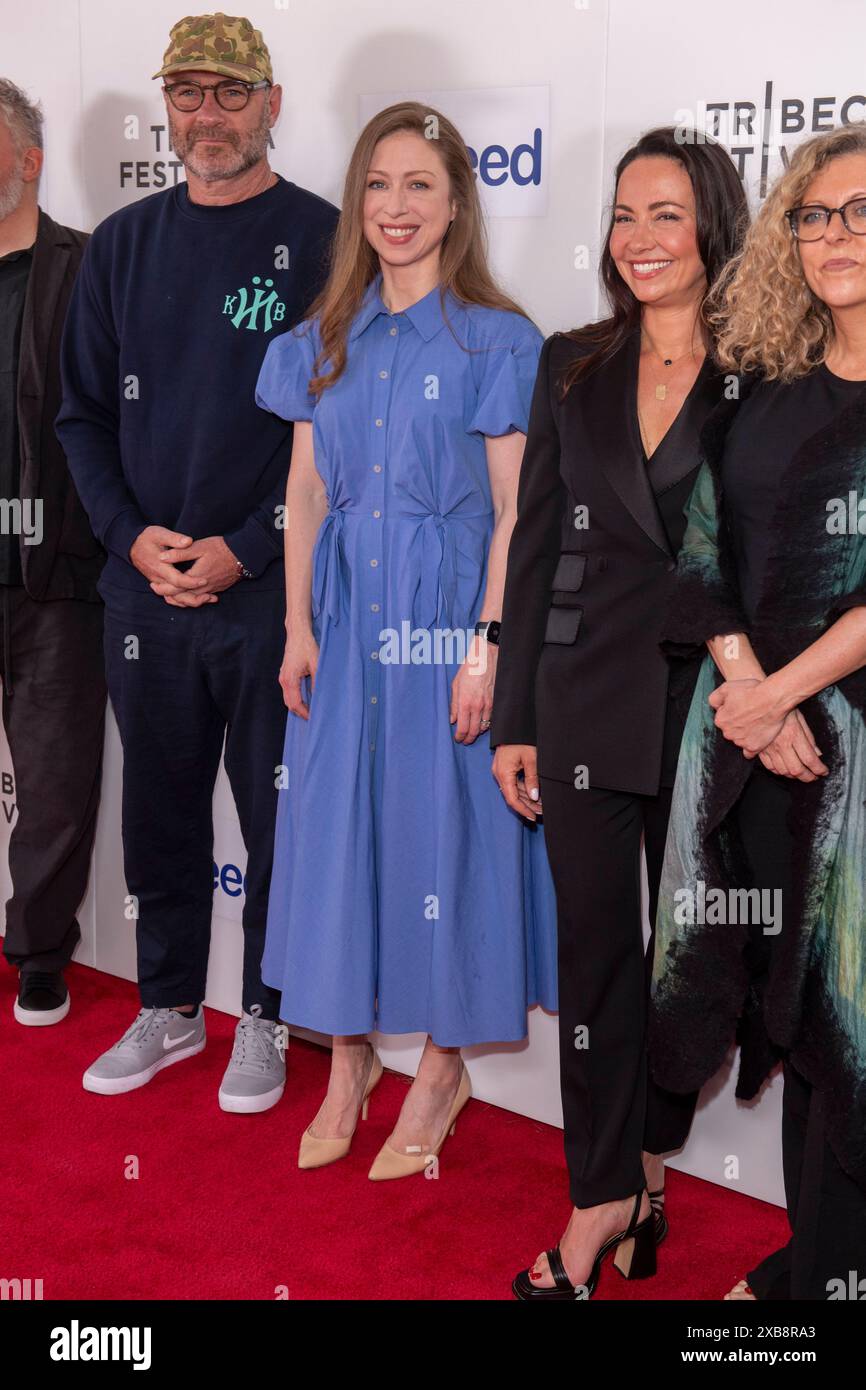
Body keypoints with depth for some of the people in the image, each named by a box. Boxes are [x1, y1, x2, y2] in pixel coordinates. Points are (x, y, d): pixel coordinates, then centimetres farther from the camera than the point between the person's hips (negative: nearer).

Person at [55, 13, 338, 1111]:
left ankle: (266, 1019, 24)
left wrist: (244, 550, -14)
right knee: (160, 809, 14)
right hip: (144, 588, 4)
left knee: (278, 815, 6)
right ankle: (168, 1009, 30)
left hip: (275, 589, -4)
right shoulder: (122, 245, 10)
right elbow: (83, 414, 11)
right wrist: (132, 535, -5)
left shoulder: (322, 241, -3)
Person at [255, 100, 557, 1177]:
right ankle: (349, 1059, 23)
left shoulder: (496, 340, -4)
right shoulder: (323, 343, 9)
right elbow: (304, 495, 10)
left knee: (441, 821, 3)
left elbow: (513, 512, -7)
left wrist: (486, 646, -13)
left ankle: (443, 1064, 20)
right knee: (336, 815, 7)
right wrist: (298, 628, 3)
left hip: (444, 612, -4)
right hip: (345, 615, 4)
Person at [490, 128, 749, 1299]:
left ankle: (640, 1167, 33)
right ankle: (611, 1198, 18)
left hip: (710, 706, -2)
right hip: (588, 704, 2)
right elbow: (537, 545, 5)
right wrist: (514, 720, 3)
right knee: (595, 948, 6)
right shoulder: (573, 367, 5)